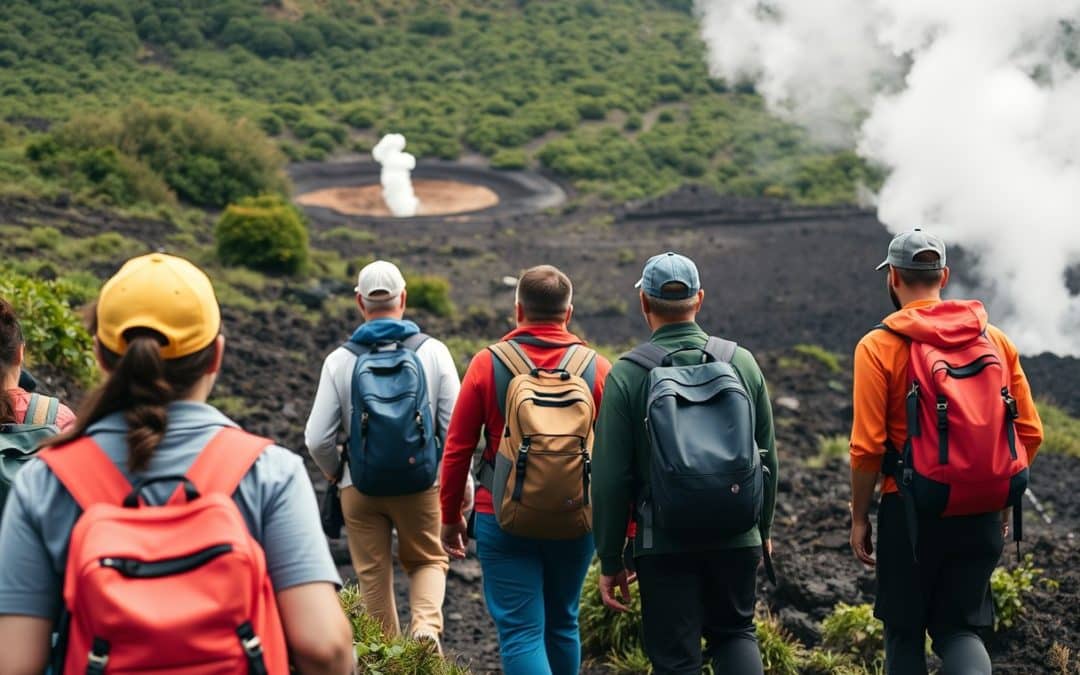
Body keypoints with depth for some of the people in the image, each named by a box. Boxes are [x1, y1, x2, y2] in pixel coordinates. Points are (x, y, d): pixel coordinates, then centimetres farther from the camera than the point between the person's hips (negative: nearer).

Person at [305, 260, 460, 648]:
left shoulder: (340, 360, -6)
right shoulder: (433, 352, -6)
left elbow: (318, 439, -6)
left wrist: (334, 472, 15)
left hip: (361, 486, 0)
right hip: (423, 484, 0)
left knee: (374, 575, 14)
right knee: (428, 561, 18)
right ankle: (427, 627, -7)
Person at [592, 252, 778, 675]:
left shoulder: (627, 375, -8)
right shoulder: (741, 362, 2)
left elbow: (610, 478, -8)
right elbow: (767, 456, 9)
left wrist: (610, 561, 0)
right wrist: (763, 528, 22)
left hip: (665, 544, -3)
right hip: (737, 539, 3)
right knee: (735, 632, 23)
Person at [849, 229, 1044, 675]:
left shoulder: (879, 346, -8)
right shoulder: (995, 339, 5)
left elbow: (868, 447, -12)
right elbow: (1030, 433, 5)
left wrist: (859, 517, 0)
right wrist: (1001, 498, 17)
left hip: (910, 509, -3)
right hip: (981, 516, 3)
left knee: (904, 633, 13)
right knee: (960, 628, 13)